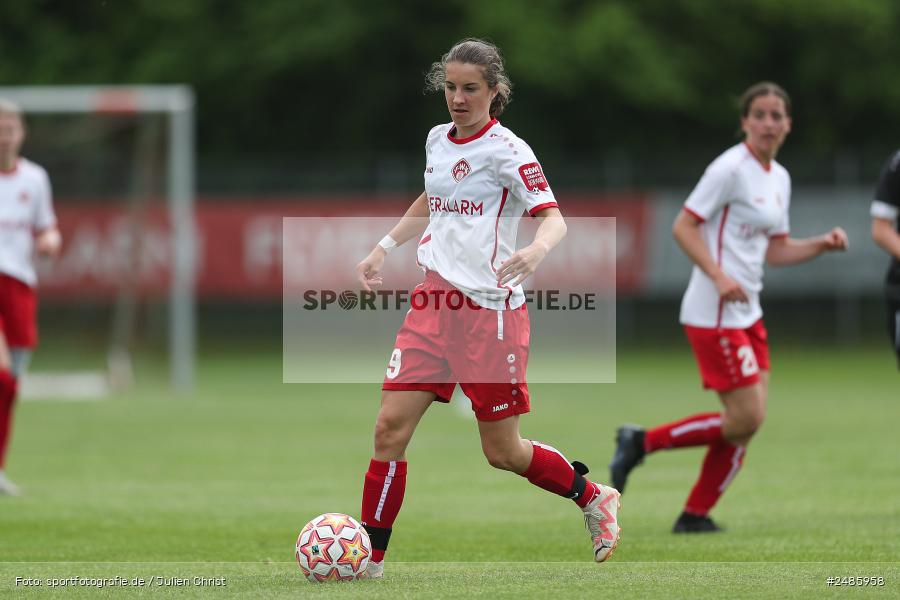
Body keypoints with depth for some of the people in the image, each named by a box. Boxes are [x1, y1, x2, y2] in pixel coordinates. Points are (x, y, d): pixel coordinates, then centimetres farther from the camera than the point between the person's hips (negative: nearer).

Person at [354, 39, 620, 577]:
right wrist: (384, 248, 25)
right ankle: (368, 558, 0)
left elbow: (554, 217, -18)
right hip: (435, 301, 6)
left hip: (491, 307, -6)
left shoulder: (505, 150, -9)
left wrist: (538, 249, -39)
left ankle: (595, 499, 28)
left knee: (503, 451, 3)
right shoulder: (438, 140, 11)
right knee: (391, 425, -7)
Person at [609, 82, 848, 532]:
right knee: (745, 419, -12)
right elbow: (683, 226, -14)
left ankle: (695, 515, 11)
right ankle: (642, 442, 2)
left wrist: (822, 244, 5)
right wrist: (719, 276, -25)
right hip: (714, 314, -9)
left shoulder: (779, 178, 14)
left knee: (748, 421, 3)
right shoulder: (731, 168, -12)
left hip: (746, 312, 9)